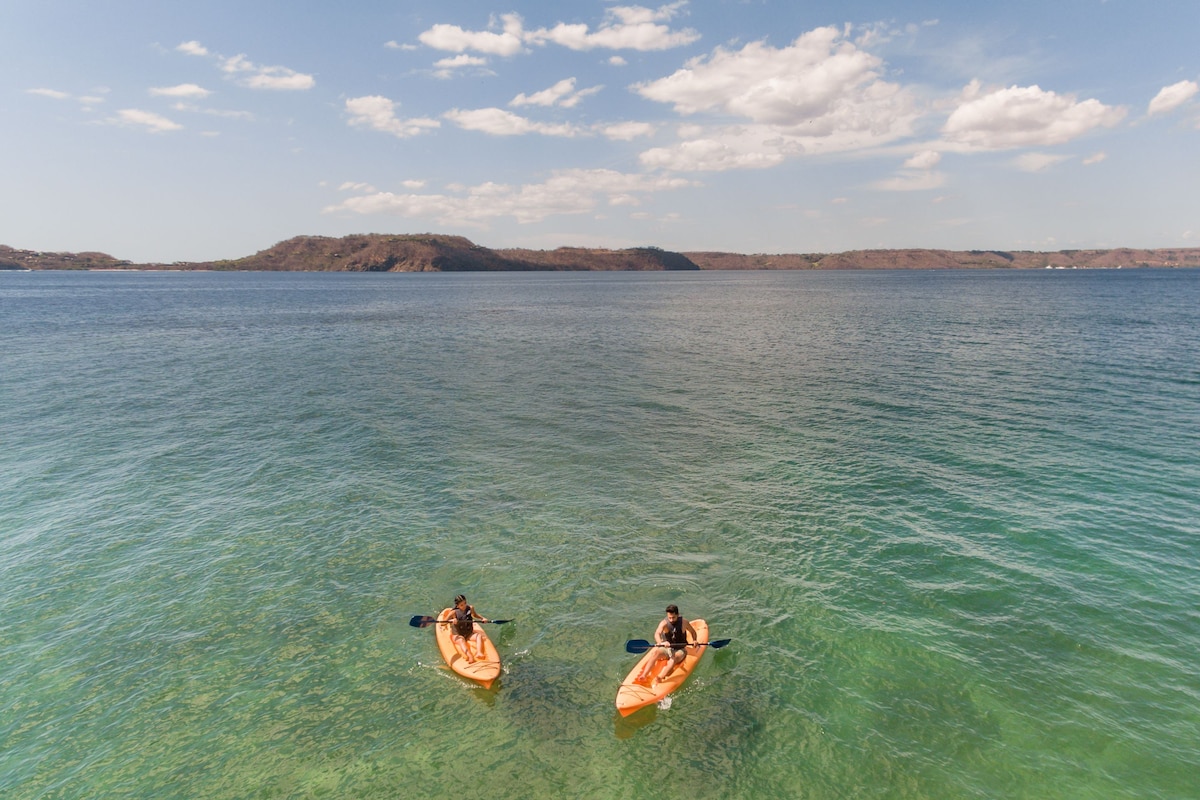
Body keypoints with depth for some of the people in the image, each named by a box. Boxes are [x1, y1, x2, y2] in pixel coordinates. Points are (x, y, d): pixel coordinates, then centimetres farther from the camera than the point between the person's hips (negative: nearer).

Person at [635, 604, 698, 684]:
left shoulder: (683, 622, -7)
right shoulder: (664, 623, -11)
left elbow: (693, 632, 10)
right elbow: (657, 634, -30)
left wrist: (694, 640, -10)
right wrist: (661, 643, -50)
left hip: (680, 650, -1)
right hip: (667, 649, 1)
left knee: (674, 658, -35)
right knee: (655, 653, -30)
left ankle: (660, 677, -54)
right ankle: (644, 675, -42)